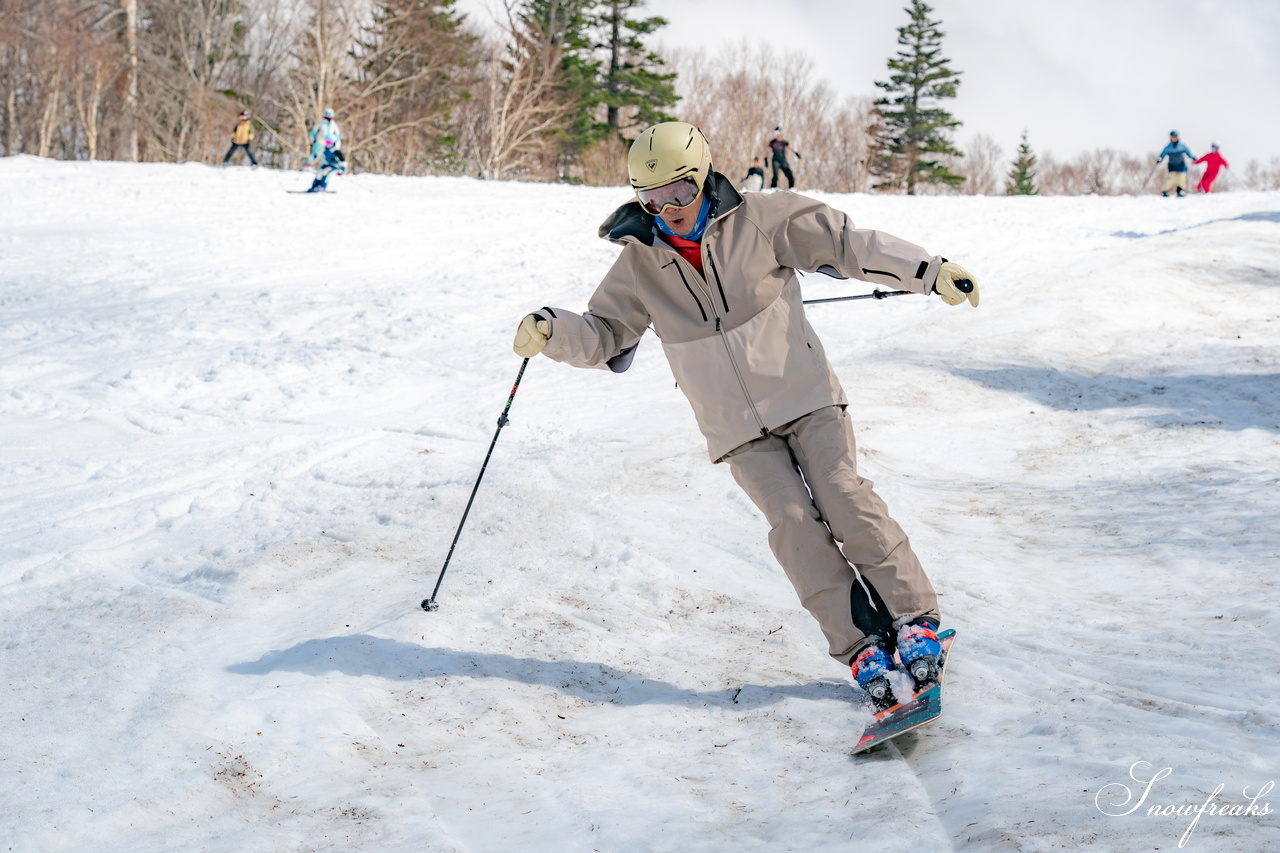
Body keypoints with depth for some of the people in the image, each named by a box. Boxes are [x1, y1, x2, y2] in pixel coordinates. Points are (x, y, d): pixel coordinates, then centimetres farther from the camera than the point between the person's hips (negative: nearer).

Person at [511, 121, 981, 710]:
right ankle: (862, 648, -10)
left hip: (804, 395, -1)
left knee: (842, 497, -15)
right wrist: (551, 332, -15)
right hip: (738, 427, 1)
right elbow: (603, 334, 6)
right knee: (792, 521, -14)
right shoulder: (640, 264, -1)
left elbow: (847, 244, -5)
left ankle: (914, 618, -2)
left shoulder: (757, 220, -7)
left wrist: (932, 272, -9)